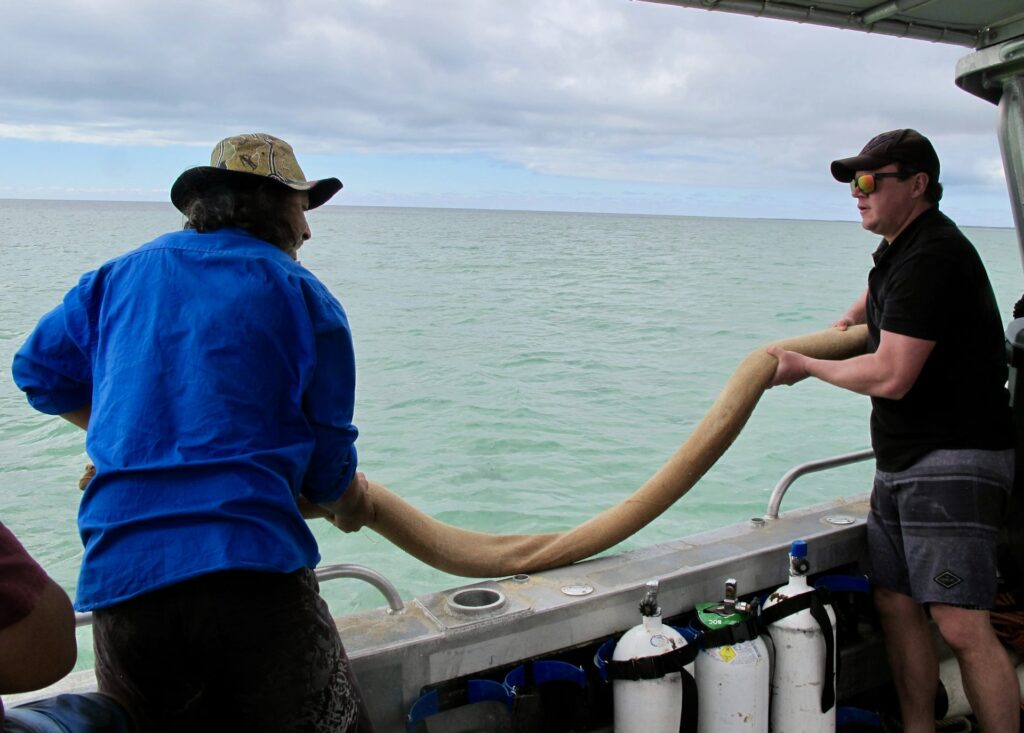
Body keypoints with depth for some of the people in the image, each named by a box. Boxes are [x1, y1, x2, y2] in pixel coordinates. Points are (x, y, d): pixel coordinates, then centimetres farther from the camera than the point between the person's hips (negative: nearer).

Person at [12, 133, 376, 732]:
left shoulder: (122, 275, 14)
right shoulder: (301, 294, 3)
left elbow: (39, 370, 24)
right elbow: (327, 460, 2)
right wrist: (351, 503, 24)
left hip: (119, 579, 5)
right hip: (253, 570, -4)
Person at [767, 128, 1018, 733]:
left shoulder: (931, 256, -16)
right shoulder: (900, 248, 16)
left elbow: (891, 377, -21)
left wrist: (807, 366, -7)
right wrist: (851, 319, 29)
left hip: (954, 462, -10)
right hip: (901, 461, 10)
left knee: (962, 626, -13)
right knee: (897, 604, 10)